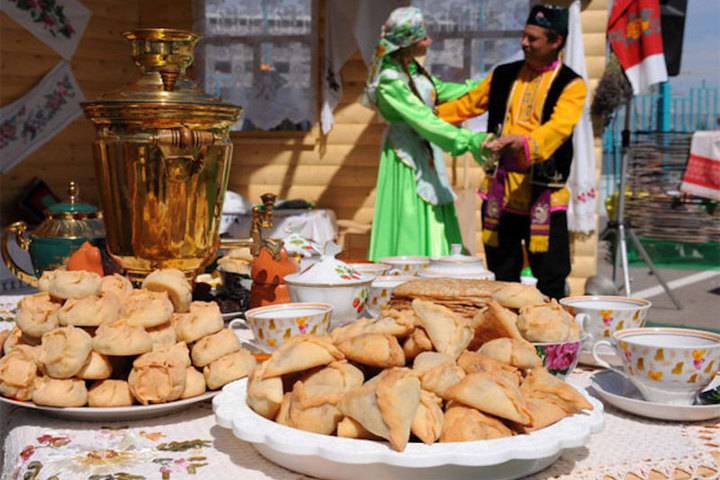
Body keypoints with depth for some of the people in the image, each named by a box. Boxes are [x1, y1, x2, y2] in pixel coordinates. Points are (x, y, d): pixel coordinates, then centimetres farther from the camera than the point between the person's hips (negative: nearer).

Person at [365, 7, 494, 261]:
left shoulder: (414, 70, 7)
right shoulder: (390, 81, -20)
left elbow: (444, 91, 20)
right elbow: (424, 121, -26)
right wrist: (471, 140, -30)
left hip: (428, 158, 9)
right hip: (408, 163, -9)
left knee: (434, 234, 10)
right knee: (411, 238, -5)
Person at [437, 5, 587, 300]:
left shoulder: (571, 85, -4)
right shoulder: (503, 76, 11)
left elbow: (558, 127, -20)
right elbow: (468, 104, 18)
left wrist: (524, 143, -38)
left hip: (543, 192, -4)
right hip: (500, 189, 4)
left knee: (549, 280, 0)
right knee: (501, 278, 12)